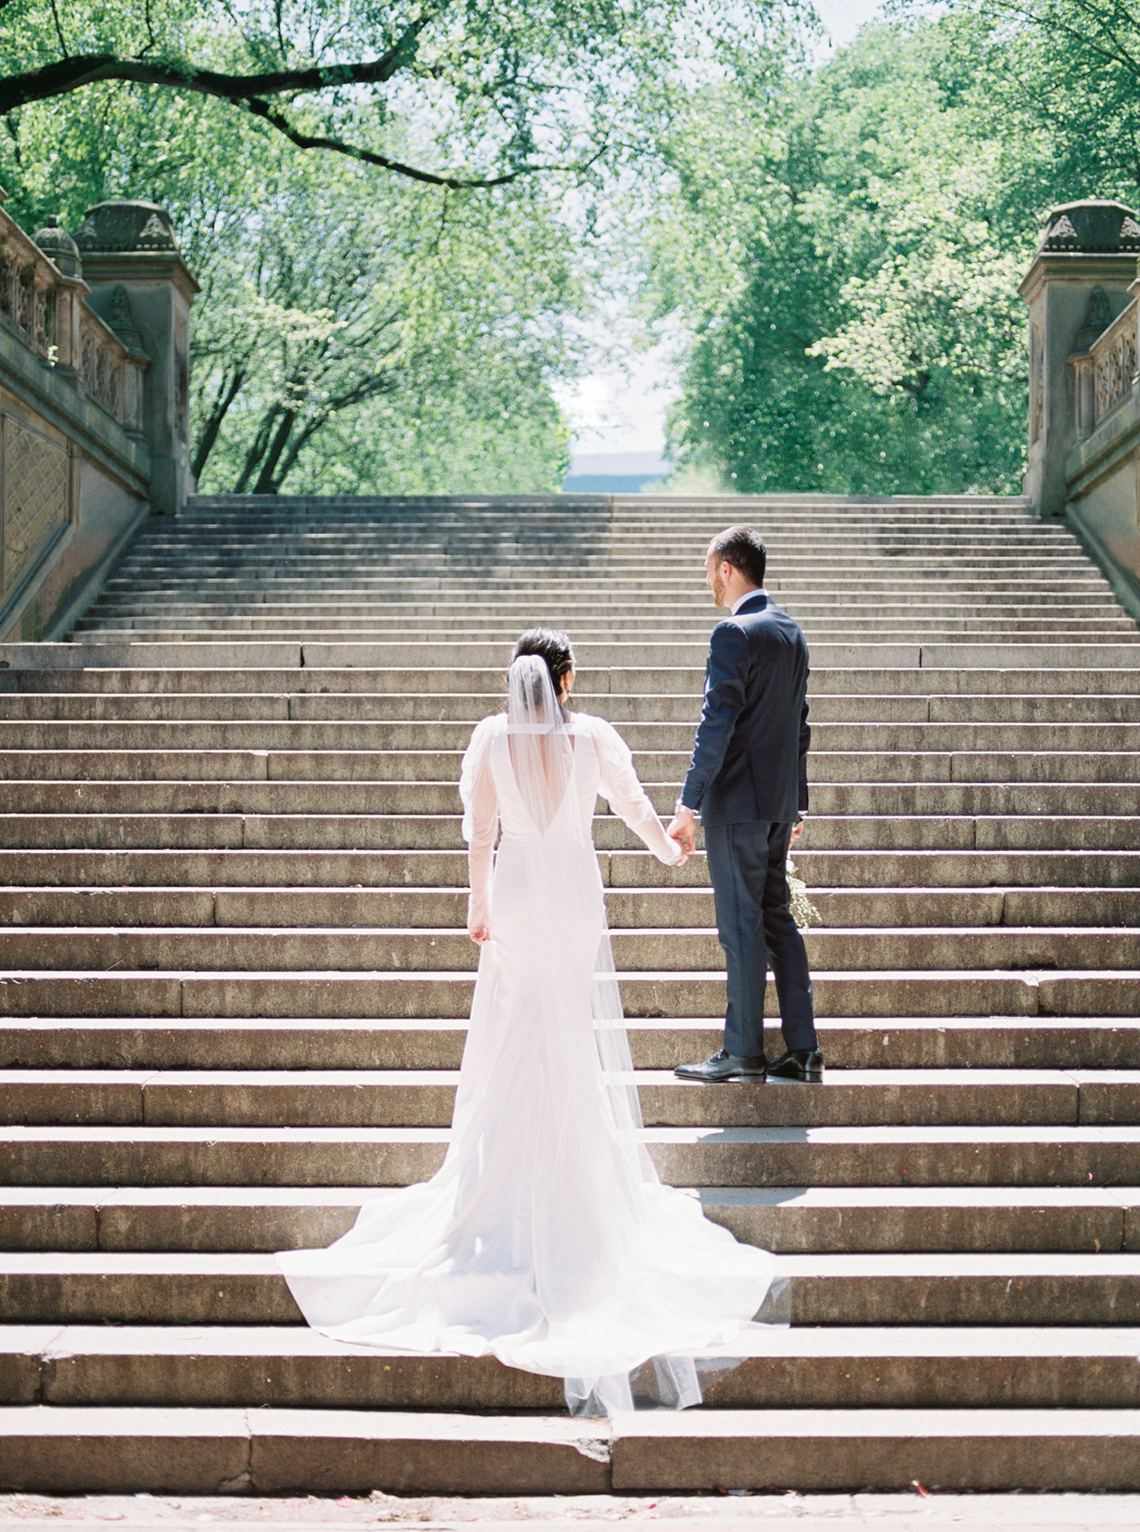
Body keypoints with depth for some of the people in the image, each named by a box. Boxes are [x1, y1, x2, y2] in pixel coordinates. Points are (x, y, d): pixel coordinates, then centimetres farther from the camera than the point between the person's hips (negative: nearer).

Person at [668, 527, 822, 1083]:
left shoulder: (734, 633, -14)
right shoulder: (790, 631, 13)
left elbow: (716, 725, -19)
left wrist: (688, 805, -16)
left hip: (737, 802, -9)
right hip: (780, 799, 9)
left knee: (741, 925, -2)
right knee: (776, 917, 12)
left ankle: (743, 1052, 4)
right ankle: (802, 1050, 13)